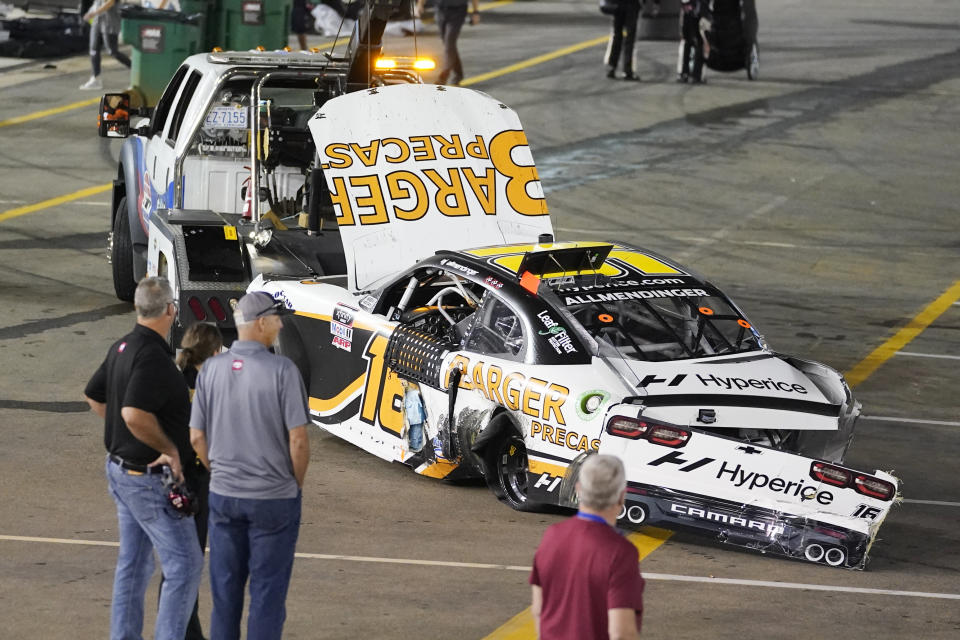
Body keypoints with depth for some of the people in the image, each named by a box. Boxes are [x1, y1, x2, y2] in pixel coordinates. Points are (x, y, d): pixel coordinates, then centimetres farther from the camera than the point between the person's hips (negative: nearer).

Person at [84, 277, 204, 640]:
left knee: (133, 565, 16)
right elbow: (134, 414, -34)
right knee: (185, 563, -4)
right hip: (149, 478, -10)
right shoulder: (152, 356, -24)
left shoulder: (122, 348, 7)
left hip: (121, 469, 10)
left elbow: (94, 397, 19)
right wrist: (170, 449, -22)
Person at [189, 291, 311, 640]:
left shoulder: (211, 369, -2)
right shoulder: (282, 370, -15)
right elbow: (298, 439, -15)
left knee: (225, 590, 13)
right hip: (274, 499, -4)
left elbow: (196, 437, 2)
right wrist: (296, 483, 3)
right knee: (268, 593, 5)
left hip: (223, 495, 4)